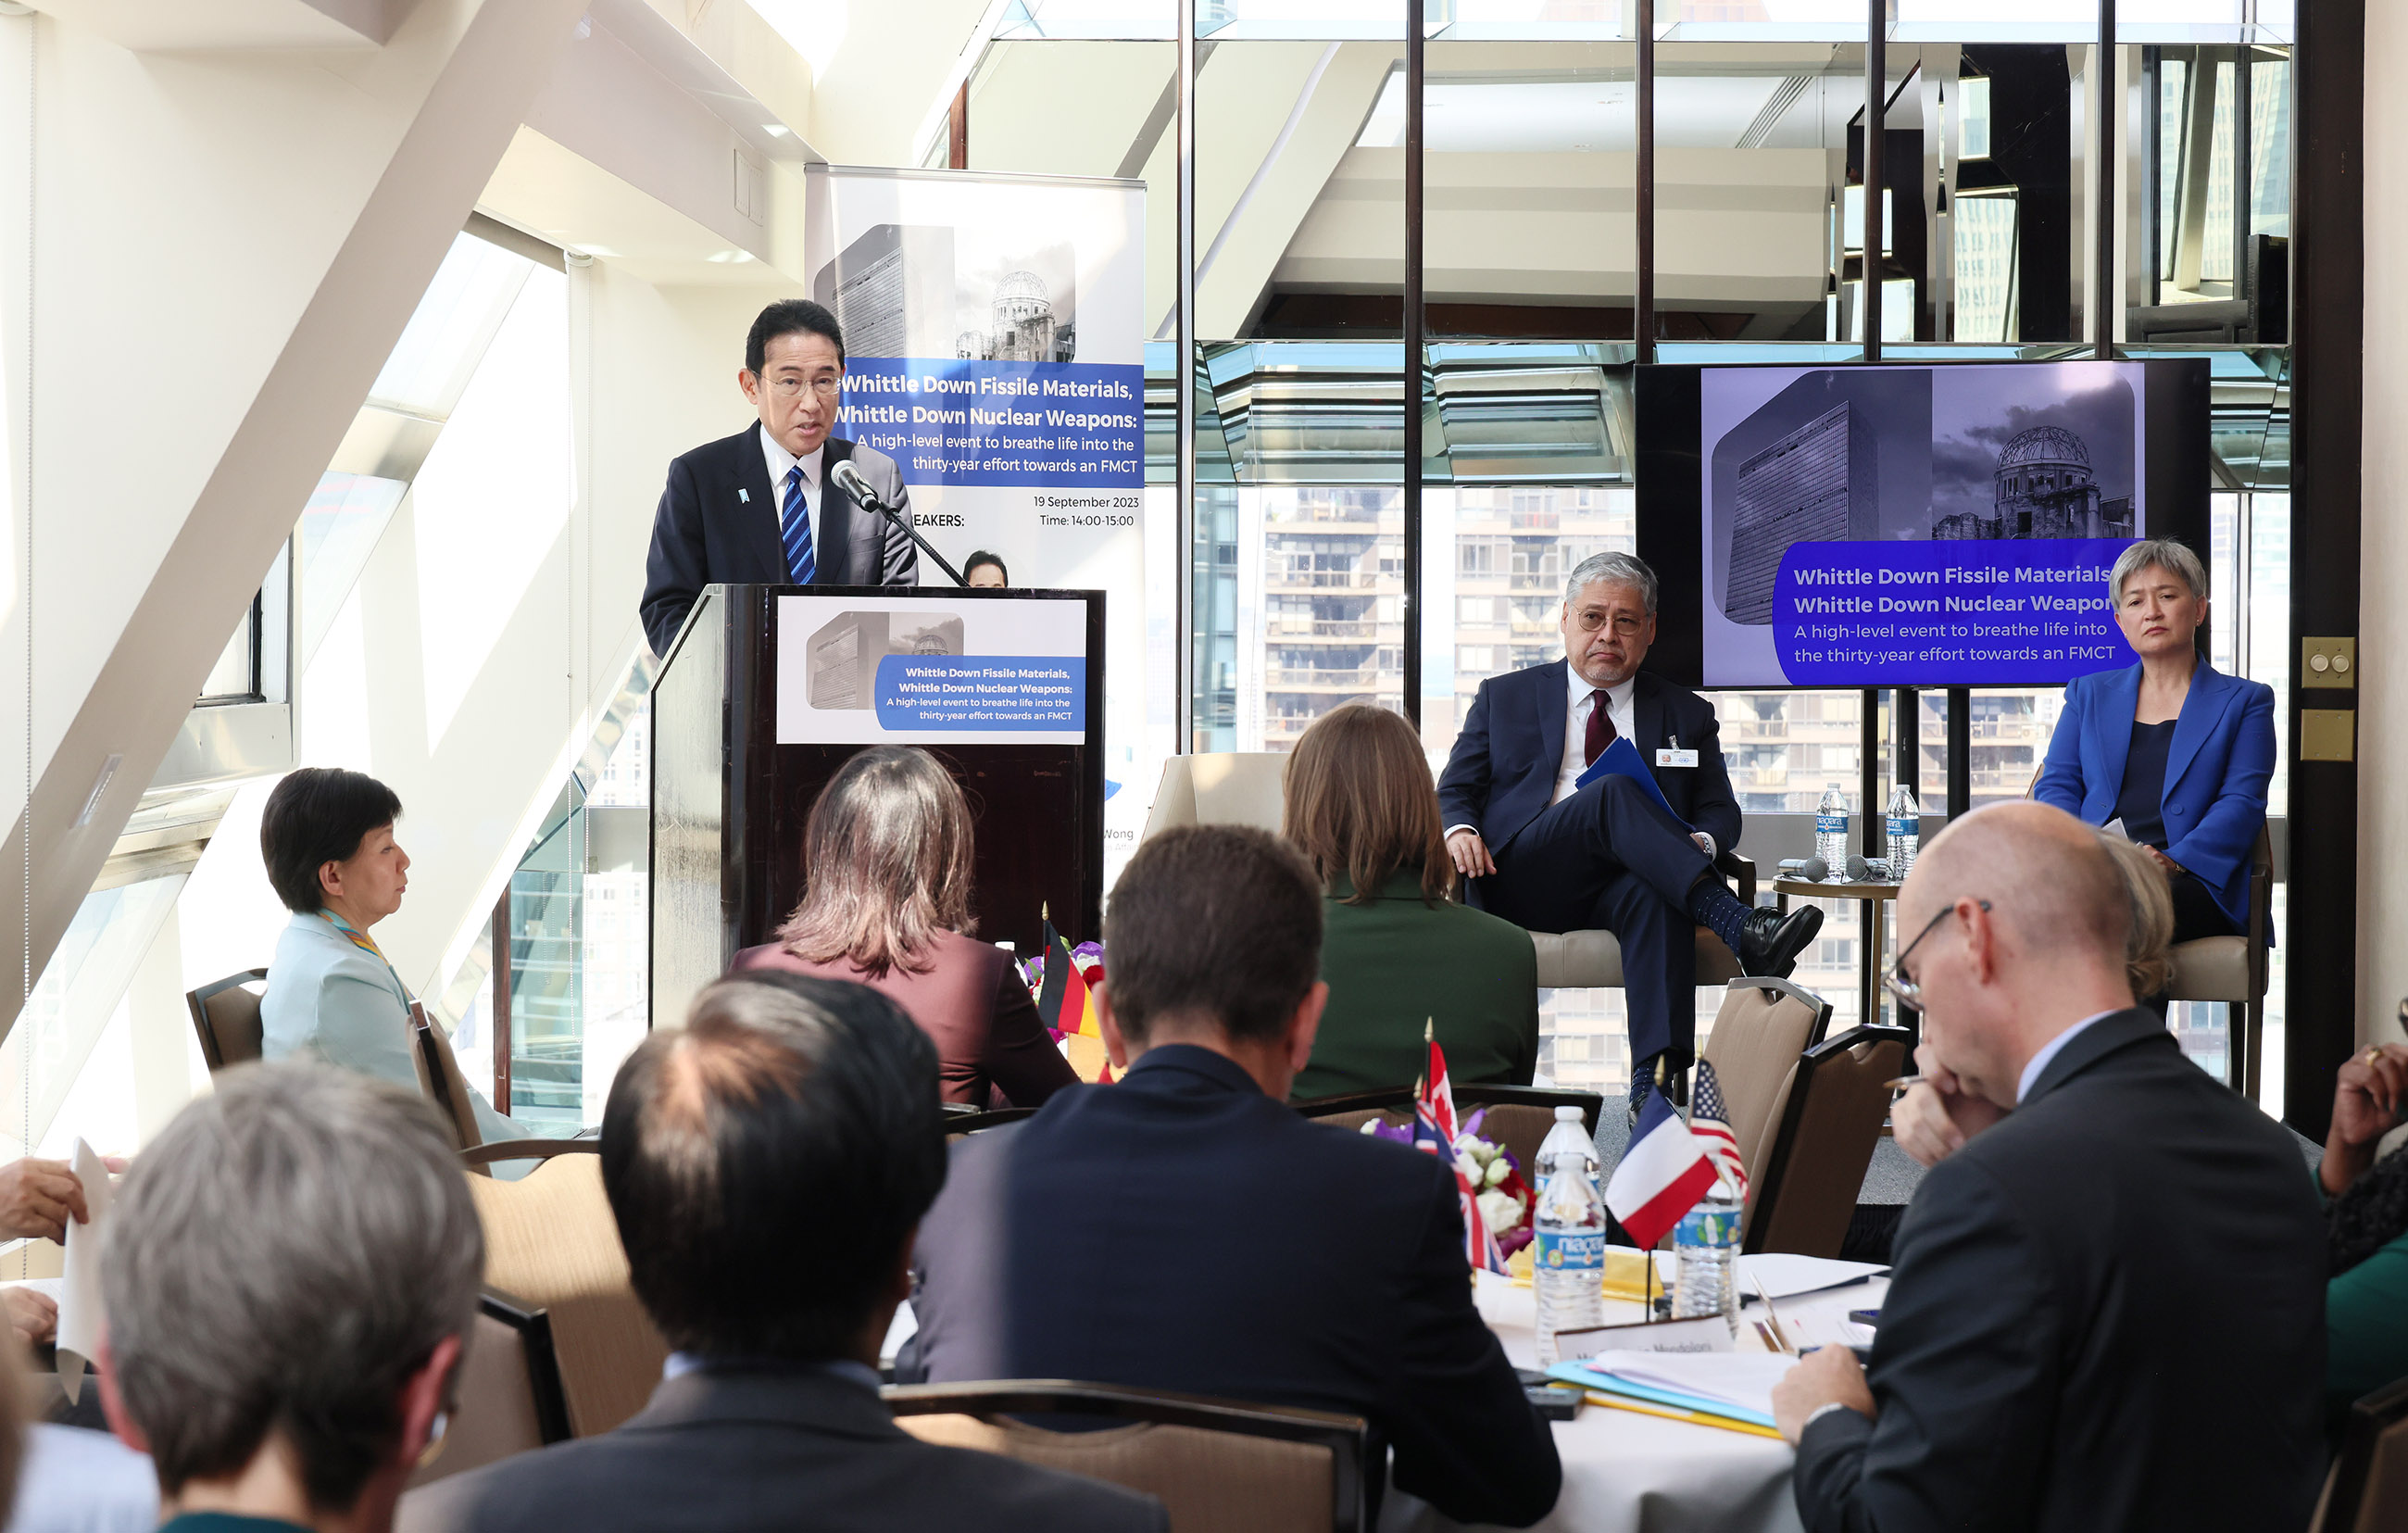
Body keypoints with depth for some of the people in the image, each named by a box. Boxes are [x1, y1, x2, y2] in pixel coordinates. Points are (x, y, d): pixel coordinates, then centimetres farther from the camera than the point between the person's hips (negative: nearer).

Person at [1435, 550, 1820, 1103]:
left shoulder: (1687, 715, 22)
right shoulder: (1503, 697, 21)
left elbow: (1721, 810, 18)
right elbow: (1453, 792, 19)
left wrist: (1700, 843, -7)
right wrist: (1459, 830, -6)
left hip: (1625, 883, 1)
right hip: (1521, 881, -1)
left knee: (1655, 894, -38)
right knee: (1614, 792, -31)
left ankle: (1655, 1079, -50)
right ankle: (1742, 931, -45)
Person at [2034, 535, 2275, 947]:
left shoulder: (2245, 701, 18)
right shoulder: (2088, 694, 27)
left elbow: (2241, 802, 5)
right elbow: (2057, 785, 17)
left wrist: (2173, 861, -15)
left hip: (2192, 882, -2)